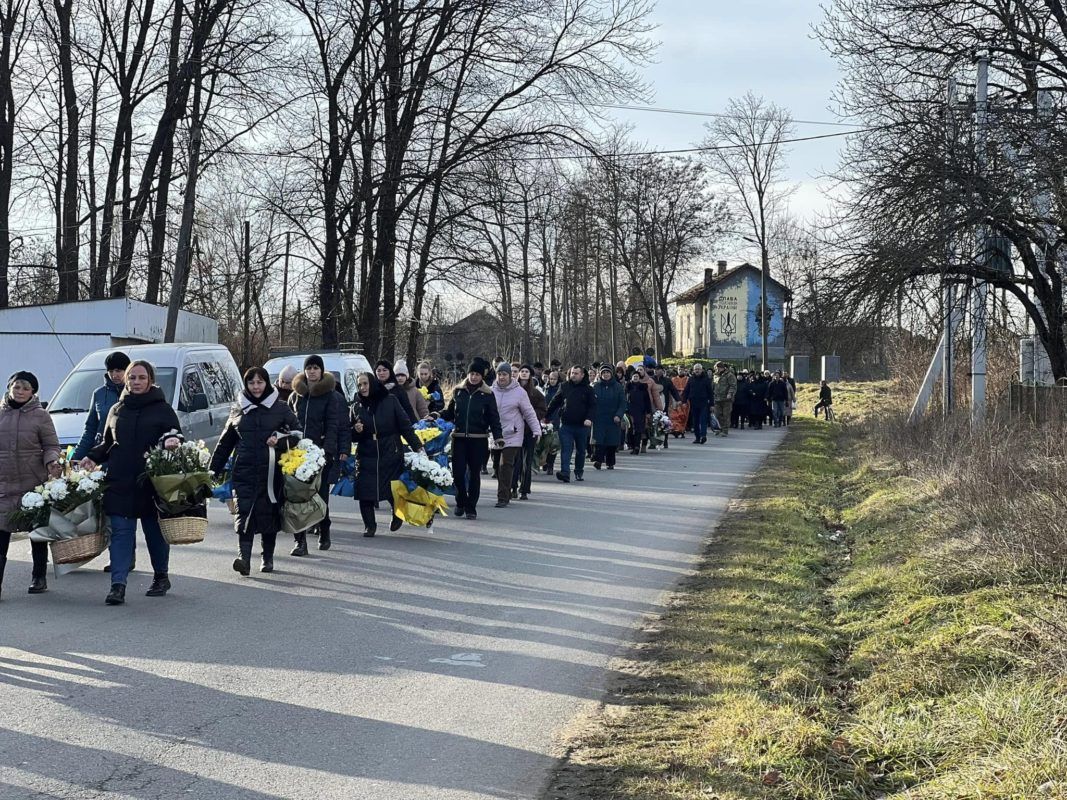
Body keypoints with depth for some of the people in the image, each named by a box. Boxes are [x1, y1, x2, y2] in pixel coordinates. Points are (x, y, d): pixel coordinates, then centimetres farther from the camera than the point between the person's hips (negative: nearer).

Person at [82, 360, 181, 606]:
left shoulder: (162, 410, 3)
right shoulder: (117, 410, 14)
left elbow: (175, 436, 0)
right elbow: (107, 442, 20)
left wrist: (171, 442, -22)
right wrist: (92, 458, 4)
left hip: (151, 482, -2)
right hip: (119, 482, 2)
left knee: (155, 531, 10)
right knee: (121, 531, -3)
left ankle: (161, 577, 27)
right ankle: (118, 585, -7)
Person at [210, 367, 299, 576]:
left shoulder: (280, 409, 6)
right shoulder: (238, 410, 13)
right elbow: (225, 442, 18)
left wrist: (280, 438, -12)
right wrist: (214, 468, 14)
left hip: (271, 471, -1)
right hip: (244, 471, 1)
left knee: (269, 514, 6)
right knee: (244, 513, -12)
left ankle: (268, 558, 19)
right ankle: (243, 557, -21)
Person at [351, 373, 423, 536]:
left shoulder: (390, 400, -1)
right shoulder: (357, 407, 8)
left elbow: (405, 425, -2)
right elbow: (352, 436, 15)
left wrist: (417, 446, -7)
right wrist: (356, 431, -8)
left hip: (391, 455, -2)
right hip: (366, 456, 2)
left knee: (394, 490, 1)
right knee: (365, 492, -8)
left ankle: (397, 516, 31)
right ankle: (369, 525, 6)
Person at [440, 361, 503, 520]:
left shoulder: (487, 395, 2)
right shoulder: (458, 391, 8)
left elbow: (494, 418, 0)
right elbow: (450, 413, 13)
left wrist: (498, 436, -11)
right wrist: (438, 415, -6)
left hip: (479, 440, -1)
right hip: (459, 439, 2)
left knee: (474, 474, 4)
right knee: (458, 472, -3)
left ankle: (471, 508, 14)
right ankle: (461, 502, 20)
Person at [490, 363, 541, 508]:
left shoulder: (519, 392, -3)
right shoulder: (491, 391, 3)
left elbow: (529, 413, 2)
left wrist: (537, 430, -3)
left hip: (512, 436, -4)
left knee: (506, 466, -12)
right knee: (498, 467, 9)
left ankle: (503, 498, -10)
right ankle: (506, 494, 24)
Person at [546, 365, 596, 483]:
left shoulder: (588, 389, 1)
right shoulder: (564, 387, 6)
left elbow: (592, 406, -2)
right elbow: (554, 403, 12)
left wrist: (589, 418, -18)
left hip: (581, 425, 0)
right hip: (566, 424, 0)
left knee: (580, 450, 13)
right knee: (565, 450, -10)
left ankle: (579, 472, 28)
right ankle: (565, 473, -17)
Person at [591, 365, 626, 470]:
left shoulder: (618, 386, 4)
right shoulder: (596, 386, 5)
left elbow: (623, 402, 1)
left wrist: (619, 415, -11)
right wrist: (591, 416, -7)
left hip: (613, 419, 1)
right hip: (599, 419, 0)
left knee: (612, 442, 3)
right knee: (599, 441, -12)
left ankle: (610, 463, 12)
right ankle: (598, 459, -16)